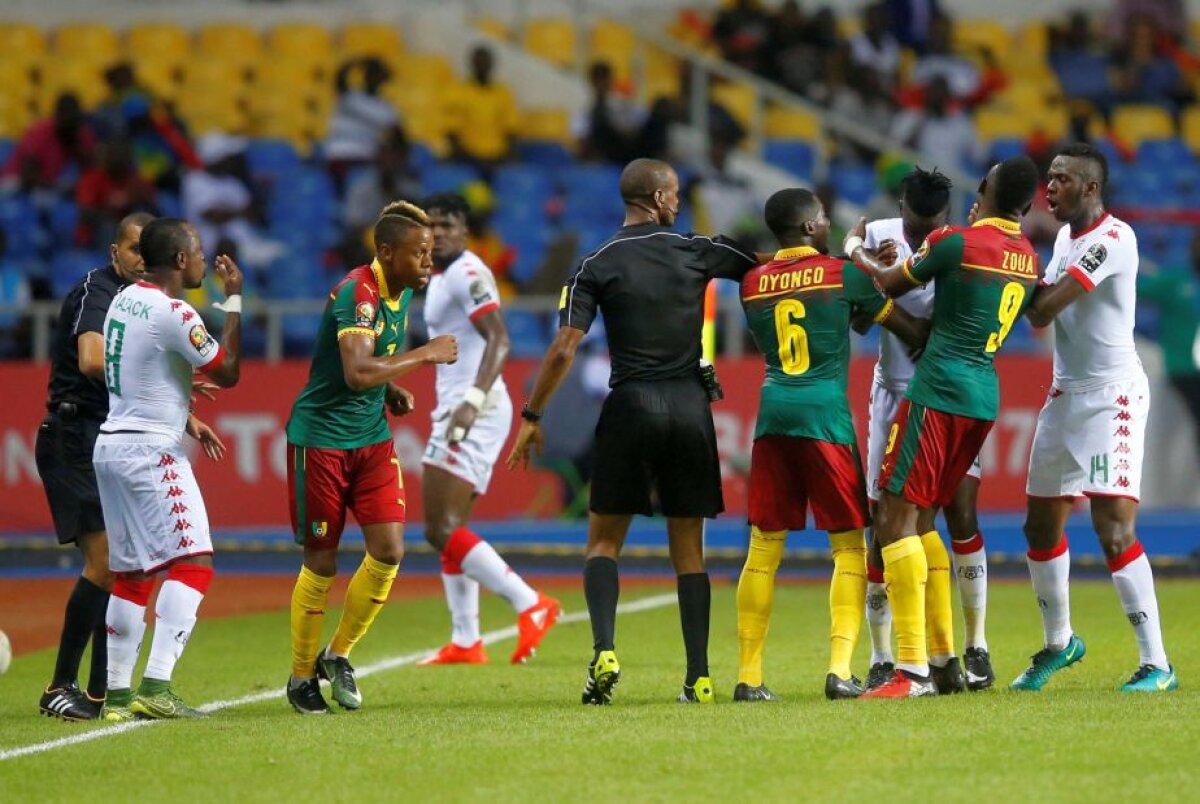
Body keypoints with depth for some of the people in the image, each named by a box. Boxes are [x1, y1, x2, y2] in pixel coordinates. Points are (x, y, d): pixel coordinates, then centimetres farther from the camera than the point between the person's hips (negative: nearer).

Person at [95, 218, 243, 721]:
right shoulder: (173, 313, -16)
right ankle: (155, 687, -21)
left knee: (131, 574, 13)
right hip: (151, 451, -9)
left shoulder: (124, 300, 10)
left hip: (110, 446, 9)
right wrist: (234, 299, -2)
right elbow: (229, 373, -7)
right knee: (193, 563, -10)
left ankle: (117, 694, 13)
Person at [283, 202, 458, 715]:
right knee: (321, 562, 0)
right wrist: (425, 354, -27)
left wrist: (392, 392, 5)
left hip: (372, 438, 7)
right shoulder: (357, 293, -22)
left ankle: (338, 654, 14)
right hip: (320, 437, -7)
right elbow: (357, 372, -35)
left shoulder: (403, 292, 6)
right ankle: (301, 676, 15)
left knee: (389, 550, -4)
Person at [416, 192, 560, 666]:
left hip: (476, 412, -10)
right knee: (443, 530, 10)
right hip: (453, 411, 10)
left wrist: (473, 401, -32)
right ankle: (465, 643, 11)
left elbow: (498, 339, -22)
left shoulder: (467, 274, -11)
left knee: (444, 531, -15)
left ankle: (530, 605, -16)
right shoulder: (441, 277, 20)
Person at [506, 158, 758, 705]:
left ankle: (604, 651, -15)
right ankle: (699, 677, 3)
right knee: (688, 547, 8)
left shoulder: (597, 266, -1)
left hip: (631, 405, -1)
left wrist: (531, 418, 0)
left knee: (604, 540, 7)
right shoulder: (697, 252, 3)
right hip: (689, 404, 1)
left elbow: (564, 350, -7)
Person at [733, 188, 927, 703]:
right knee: (849, 544, 3)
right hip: (825, 414, -4)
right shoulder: (842, 274, -1)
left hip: (773, 411, 4)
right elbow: (912, 331, 5)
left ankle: (749, 675, 4)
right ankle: (840, 669, -10)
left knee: (764, 546, 7)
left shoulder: (752, 284, 11)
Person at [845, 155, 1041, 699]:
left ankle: (913, 669, -18)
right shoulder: (1030, 260, 12)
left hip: (937, 395, -8)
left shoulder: (956, 242, -9)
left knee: (895, 517, -9)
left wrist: (855, 249, 24)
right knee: (918, 519, 17)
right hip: (985, 398, 8)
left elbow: (887, 285, 4)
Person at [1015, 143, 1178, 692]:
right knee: (1041, 526, 13)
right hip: (1066, 395, 9)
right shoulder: (1067, 237, 13)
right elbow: (1042, 308, 9)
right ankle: (1059, 642, 32)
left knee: (1114, 530, -16)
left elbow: (1042, 311, -22)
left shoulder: (1112, 239, -17)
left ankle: (1156, 664, -13)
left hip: (1113, 395, -9)